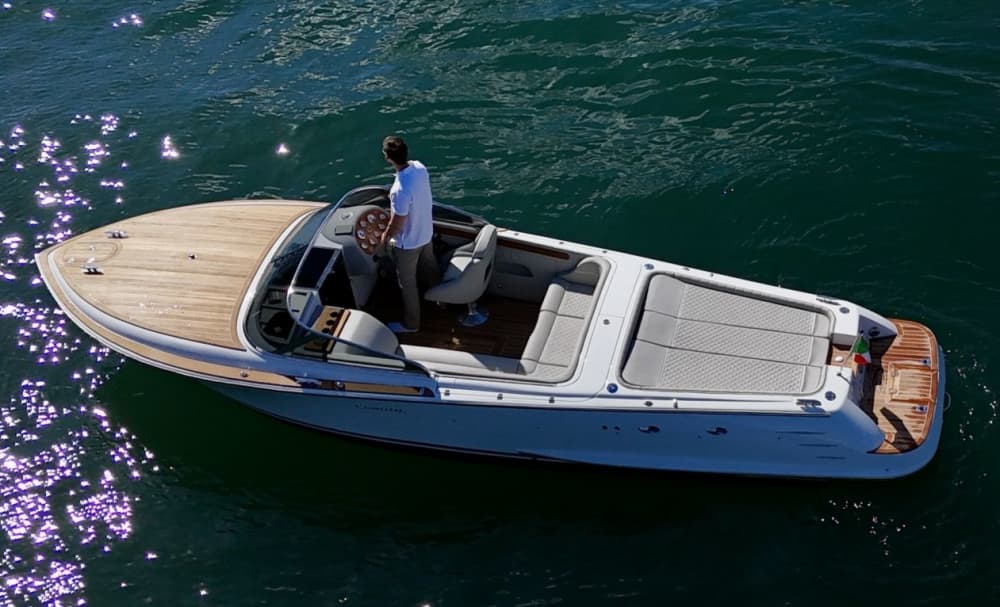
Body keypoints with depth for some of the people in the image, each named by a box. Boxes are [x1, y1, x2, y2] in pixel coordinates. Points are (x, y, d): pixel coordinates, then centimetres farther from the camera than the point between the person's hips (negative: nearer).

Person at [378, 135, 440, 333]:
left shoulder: (400, 191, -41)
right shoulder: (419, 167, -17)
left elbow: (396, 226, -28)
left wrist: (385, 237, -7)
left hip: (408, 243, -8)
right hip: (426, 233, 8)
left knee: (408, 284, 16)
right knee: (430, 268, 34)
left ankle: (411, 324, 36)